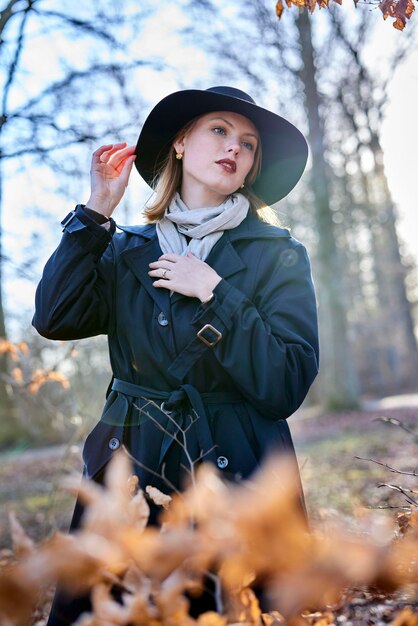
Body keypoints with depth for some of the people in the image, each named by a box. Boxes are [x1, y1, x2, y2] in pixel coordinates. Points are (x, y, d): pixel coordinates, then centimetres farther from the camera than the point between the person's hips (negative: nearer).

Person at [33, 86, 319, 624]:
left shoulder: (278, 256, -1)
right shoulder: (128, 251, 8)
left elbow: (286, 386, -11)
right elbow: (55, 319, -9)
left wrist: (214, 293, -16)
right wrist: (97, 210, -7)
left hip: (236, 475, -2)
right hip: (129, 472, 2)